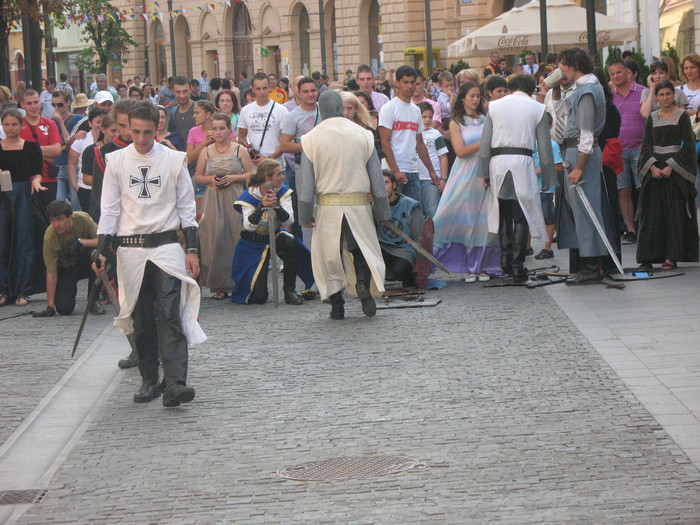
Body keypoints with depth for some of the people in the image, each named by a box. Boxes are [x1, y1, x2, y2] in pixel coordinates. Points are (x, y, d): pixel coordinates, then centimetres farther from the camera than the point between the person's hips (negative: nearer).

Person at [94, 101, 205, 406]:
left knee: (169, 315, -13)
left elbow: (186, 208, 8)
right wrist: (101, 252, 1)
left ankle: (175, 384, -21)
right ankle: (149, 380, 16)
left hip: (166, 246, -2)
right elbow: (110, 210, 8)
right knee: (140, 320, 6)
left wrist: (192, 249, 2)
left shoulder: (174, 160, 3)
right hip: (130, 249, 2)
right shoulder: (117, 161, 5)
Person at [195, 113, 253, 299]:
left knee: (235, 238, -5)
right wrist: (210, 179, -6)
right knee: (215, 240, -4)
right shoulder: (206, 152, 8)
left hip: (235, 199, -1)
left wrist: (234, 177, -9)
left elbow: (251, 174, 6)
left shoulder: (239, 150, 4)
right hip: (213, 199, 1)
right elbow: (198, 177, 14)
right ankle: (219, 285, 0)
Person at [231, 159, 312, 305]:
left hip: (276, 236, 3)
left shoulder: (283, 192, -10)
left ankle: (290, 290, -20)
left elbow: (289, 221, -22)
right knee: (258, 297, -11)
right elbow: (249, 226, -30)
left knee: (290, 242, -36)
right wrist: (261, 206, -43)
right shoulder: (249, 197, -18)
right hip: (254, 243, -3)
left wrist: (277, 205, -40)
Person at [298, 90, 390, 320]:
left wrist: (306, 215, 5)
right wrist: (382, 210, 11)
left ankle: (337, 305, 6)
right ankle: (363, 284, -12)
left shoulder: (311, 139, -3)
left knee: (328, 254, 9)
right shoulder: (363, 135, 0)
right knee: (362, 249, 15)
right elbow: (377, 177, 3)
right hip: (359, 205, 1)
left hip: (328, 206, -1)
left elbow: (305, 181, -2)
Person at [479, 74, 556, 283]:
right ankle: (517, 265, -4)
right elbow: (544, 146, 6)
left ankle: (505, 255, 1)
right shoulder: (537, 109, 8)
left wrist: (485, 172, 10)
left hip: (497, 161, 2)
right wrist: (548, 178, 11)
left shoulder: (495, 106, 12)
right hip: (522, 161, -2)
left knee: (503, 213, 15)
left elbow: (485, 142, 7)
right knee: (522, 216, 1)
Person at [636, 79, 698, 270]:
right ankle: (648, 256, 0)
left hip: (676, 170, -3)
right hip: (654, 168, 3)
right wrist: (652, 166, -8)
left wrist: (671, 166, -15)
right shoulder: (652, 118, 10)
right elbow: (646, 145, 8)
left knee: (674, 212, -4)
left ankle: (672, 256, -3)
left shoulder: (682, 116, -1)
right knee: (652, 213, -1)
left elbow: (688, 145, -6)